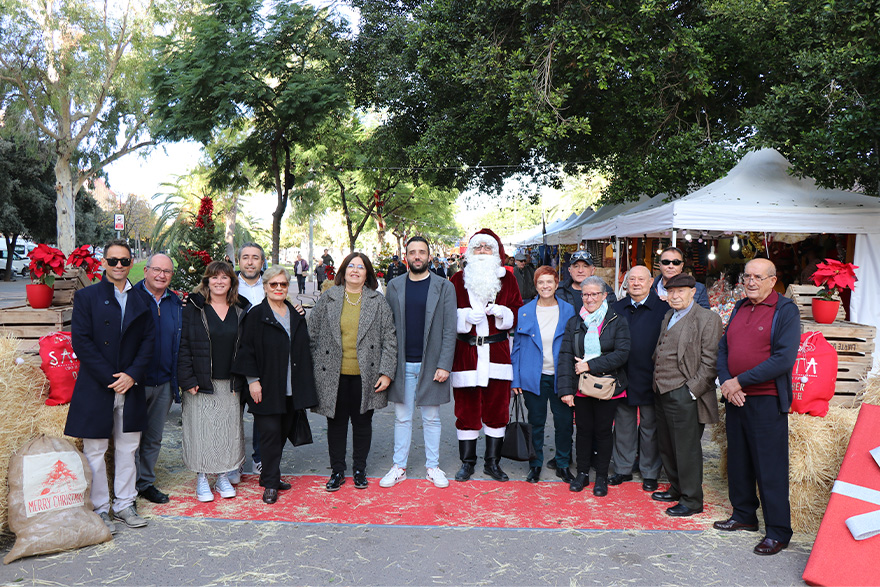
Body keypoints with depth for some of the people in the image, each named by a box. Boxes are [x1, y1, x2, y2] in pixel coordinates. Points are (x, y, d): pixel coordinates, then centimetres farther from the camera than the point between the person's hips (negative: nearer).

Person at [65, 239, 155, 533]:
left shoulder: (141, 299, 10)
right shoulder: (87, 296, 0)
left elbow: (149, 340, 6)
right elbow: (81, 342, -8)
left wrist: (133, 374, -8)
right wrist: (110, 378, -13)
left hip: (131, 386, 3)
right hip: (96, 387, -3)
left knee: (127, 449, 11)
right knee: (95, 451, 5)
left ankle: (124, 504, 22)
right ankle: (100, 509, 17)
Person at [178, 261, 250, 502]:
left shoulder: (241, 310, 7)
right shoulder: (193, 308, -2)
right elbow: (183, 346, -4)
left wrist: (242, 379, 2)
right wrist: (188, 380, -11)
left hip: (231, 385, 3)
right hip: (201, 384, -2)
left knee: (229, 430, 8)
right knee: (201, 428, 3)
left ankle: (223, 477, 23)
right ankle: (202, 480, 18)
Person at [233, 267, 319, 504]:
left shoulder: (297, 316, 12)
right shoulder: (256, 315, -3)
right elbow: (247, 350, -5)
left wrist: (305, 385, 12)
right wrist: (252, 380, -11)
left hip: (291, 389, 5)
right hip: (267, 388, -5)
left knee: (284, 432, 10)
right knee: (271, 433, -6)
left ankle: (269, 475, 25)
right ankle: (270, 484, 5)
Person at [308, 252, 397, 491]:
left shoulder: (378, 301, 3)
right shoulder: (327, 300, 4)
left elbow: (389, 339, 2)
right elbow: (311, 333, 8)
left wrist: (386, 372, -4)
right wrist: (316, 364, 3)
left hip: (365, 376, 0)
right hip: (334, 376, 0)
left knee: (362, 422, 10)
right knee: (336, 423, 9)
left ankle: (360, 470, 27)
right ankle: (337, 471, 24)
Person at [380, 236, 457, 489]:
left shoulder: (444, 287, 0)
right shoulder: (394, 286, 6)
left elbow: (450, 330, -3)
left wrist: (444, 365, -9)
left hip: (431, 364, -1)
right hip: (402, 364, 2)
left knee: (431, 419, 9)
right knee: (402, 418, 10)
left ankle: (432, 466, 22)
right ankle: (399, 467, 21)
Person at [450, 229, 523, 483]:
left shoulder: (507, 278, 8)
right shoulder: (459, 279, 6)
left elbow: (518, 311, 8)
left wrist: (501, 312, -11)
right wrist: (467, 315, -14)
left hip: (497, 352, 1)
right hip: (466, 353, -1)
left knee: (497, 408, 5)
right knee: (467, 409, 4)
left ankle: (492, 462, 18)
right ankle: (467, 462, 18)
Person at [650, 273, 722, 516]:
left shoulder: (707, 318, -10)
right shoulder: (668, 316, 16)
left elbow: (710, 361, -14)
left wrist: (693, 390, -17)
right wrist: (657, 382, 15)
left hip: (684, 395, -8)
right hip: (662, 392, 9)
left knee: (686, 448, 1)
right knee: (667, 446, 18)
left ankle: (692, 500, 13)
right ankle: (677, 488, 34)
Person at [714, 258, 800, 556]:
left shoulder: (785, 310, -8)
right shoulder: (739, 308, 13)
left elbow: (783, 359, -18)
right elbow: (723, 349, 12)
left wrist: (739, 381, -16)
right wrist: (725, 382, -5)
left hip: (767, 400, -7)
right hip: (736, 398, 7)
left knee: (770, 467, -1)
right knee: (738, 461, 15)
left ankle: (778, 531, 11)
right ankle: (744, 515, 30)